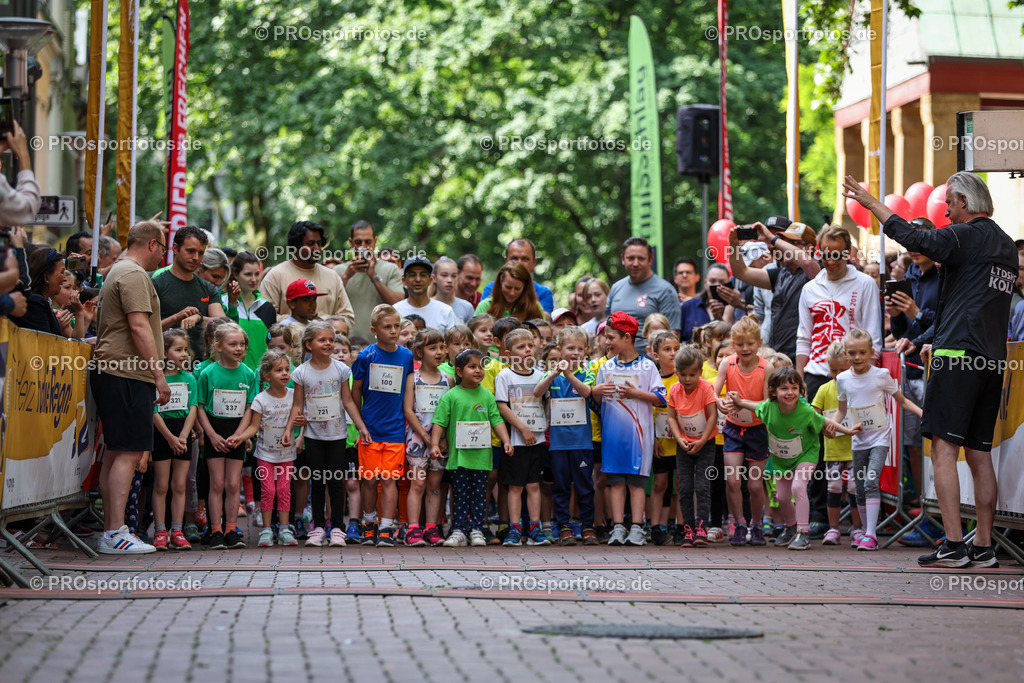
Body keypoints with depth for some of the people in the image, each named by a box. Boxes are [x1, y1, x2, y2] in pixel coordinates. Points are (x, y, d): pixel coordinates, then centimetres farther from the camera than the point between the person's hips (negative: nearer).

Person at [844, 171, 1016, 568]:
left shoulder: (966, 236, -7)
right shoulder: (1006, 245, 19)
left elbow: (916, 240, -18)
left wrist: (870, 202, -9)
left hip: (958, 356, -8)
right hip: (993, 359, 8)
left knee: (944, 449, -9)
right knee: (980, 455, 10)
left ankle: (953, 546, -14)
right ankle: (983, 548, 10)